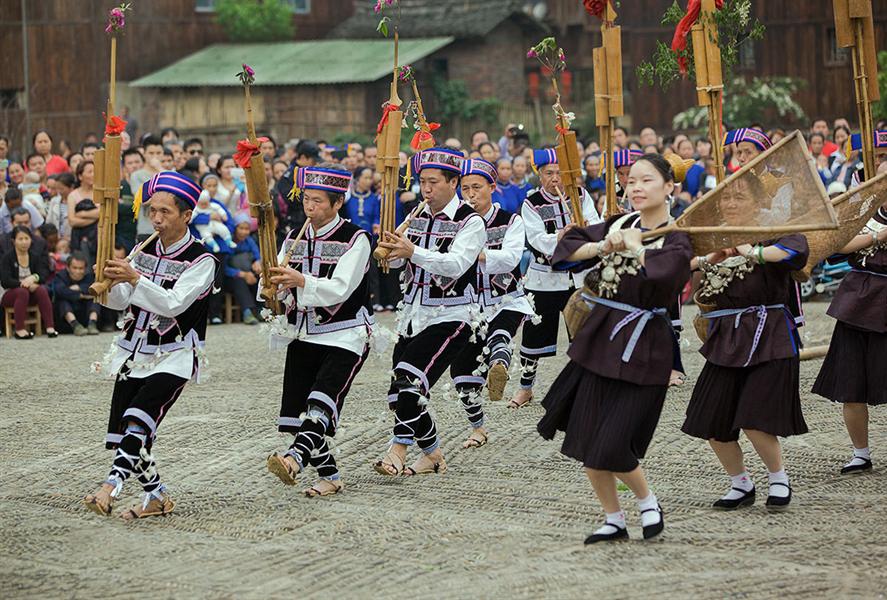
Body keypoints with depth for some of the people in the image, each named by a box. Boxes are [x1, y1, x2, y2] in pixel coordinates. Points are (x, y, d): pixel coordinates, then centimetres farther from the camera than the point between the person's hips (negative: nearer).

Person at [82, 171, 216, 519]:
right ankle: (157, 497, 17)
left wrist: (135, 279, -31)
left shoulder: (201, 260, -9)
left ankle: (111, 487, -35)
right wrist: (112, 283, -16)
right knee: (120, 433, 3)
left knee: (138, 420, -25)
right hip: (135, 353, 7)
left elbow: (174, 304, -21)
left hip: (174, 357, -7)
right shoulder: (145, 250, 10)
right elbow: (118, 302, 6)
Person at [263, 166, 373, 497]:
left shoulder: (355, 239, -8)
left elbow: (339, 289, -19)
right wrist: (275, 285, -17)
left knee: (322, 400, -26)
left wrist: (300, 280, -34)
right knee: (296, 410, 2)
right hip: (302, 335, 7)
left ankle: (295, 459, -46)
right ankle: (329, 476, 15)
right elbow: (276, 289, 8)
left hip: (344, 336, -7)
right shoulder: (294, 239, 10)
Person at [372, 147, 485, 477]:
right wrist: (389, 247, -18)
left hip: (450, 317, -7)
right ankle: (433, 456, 19)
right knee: (400, 396, 5)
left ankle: (398, 450, -17)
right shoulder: (418, 218, 13)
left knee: (409, 381, -24)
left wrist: (412, 251, -34)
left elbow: (456, 263, -22)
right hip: (413, 316, 7)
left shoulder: (470, 221, -7)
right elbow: (395, 260, 6)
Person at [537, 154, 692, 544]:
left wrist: (634, 247, -13)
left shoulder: (676, 241, -8)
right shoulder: (618, 224, 9)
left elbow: (661, 275, -29)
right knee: (585, 442, 6)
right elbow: (569, 248, 4)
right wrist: (602, 247, -13)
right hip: (600, 336, 6)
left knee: (612, 448, -9)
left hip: (642, 346, -6)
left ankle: (647, 501, 19)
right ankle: (613, 520, 21)